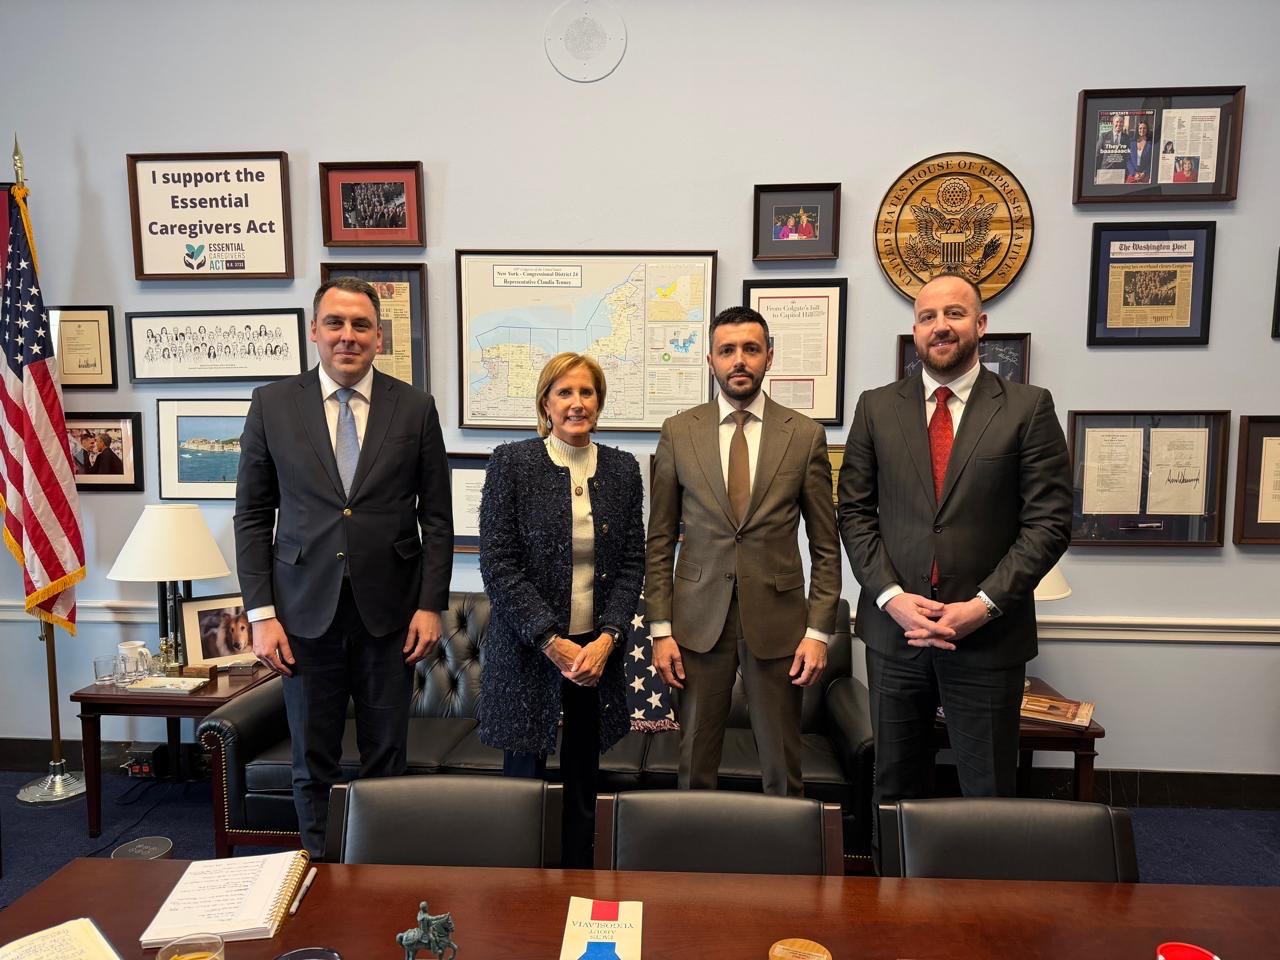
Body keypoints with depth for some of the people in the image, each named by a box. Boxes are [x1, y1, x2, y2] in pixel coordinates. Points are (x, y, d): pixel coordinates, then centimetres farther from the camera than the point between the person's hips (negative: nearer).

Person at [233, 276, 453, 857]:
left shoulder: (415, 408, 1)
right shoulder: (273, 404, 2)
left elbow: (436, 517, 2)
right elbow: (252, 516, 3)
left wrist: (431, 605, -4)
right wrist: (261, 613, -3)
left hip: (389, 611, 0)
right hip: (306, 611, 1)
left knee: (386, 759, 12)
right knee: (313, 762, 13)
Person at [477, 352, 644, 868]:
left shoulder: (622, 469, 4)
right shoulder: (511, 463, -6)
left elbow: (632, 563, 5)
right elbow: (497, 565, -10)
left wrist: (606, 639, -8)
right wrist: (553, 643, -13)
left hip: (597, 651, 3)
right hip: (527, 651, -3)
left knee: (583, 785, 13)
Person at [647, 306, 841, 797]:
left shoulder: (805, 435, -1)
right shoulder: (678, 433, 1)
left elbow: (825, 546, 2)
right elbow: (660, 541, 3)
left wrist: (819, 630, -3)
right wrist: (661, 628, -1)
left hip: (777, 620, 0)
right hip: (699, 619, 1)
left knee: (782, 768, 11)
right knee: (694, 766, 12)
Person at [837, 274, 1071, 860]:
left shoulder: (1028, 408, -1)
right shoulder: (876, 407, 5)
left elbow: (1049, 521, -5)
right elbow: (854, 512, 3)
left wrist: (984, 605, -12)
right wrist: (891, 596, -9)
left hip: (988, 633, -1)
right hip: (894, 627, 2)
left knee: (988, 790, 10)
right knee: (895, 787, 15)